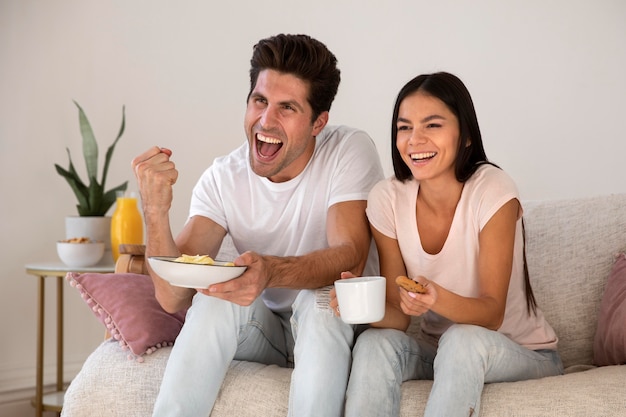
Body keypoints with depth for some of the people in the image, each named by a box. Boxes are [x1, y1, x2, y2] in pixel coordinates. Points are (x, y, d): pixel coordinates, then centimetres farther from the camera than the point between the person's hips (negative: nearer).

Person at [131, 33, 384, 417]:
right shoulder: (223, 179, -7)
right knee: (217, 296, -26)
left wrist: (271, 271, -47)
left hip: (332, 327, -2)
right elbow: (174, 298, -16)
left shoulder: (349, 151, -14)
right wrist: (155, 210, -32)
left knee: (319, 298, -32)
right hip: (263, 330, 2)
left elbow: (350, 257, -28)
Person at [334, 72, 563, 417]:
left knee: (463, 340, -34)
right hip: (436, 348, 3)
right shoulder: (386, 199, -10)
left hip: (522, 353, -3)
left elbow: (492, 313, -22)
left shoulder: (493, 191, -21)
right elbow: (398, 316, -9)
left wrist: (438, 299, -43)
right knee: (374, 343, -26)